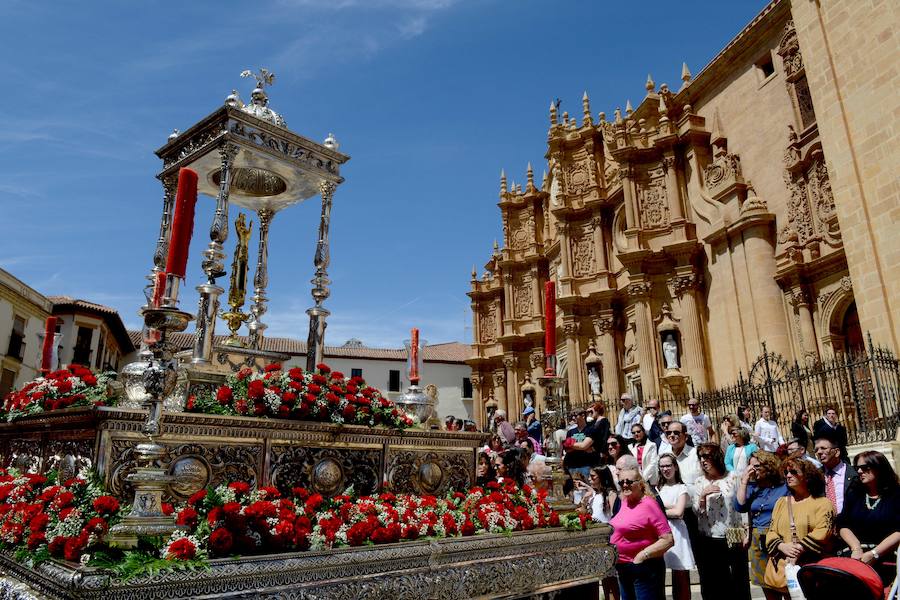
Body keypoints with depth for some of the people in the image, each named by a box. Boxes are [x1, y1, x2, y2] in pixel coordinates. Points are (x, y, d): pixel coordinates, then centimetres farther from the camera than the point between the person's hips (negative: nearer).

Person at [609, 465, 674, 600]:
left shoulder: (648, 504, -16)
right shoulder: (624, 502, 6)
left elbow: (668, 539, -19)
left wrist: (643, 556, -19)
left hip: (644, 570, -8)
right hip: (623, 569, 8)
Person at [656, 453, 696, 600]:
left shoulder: (682, 488, 2)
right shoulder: (659, 488, 16)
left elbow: (678, 512, -10)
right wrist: (669, 507, -6)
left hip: (676, 531, -4)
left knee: (680, 576, -2)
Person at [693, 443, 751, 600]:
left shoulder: (732, 478, -1)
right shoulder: (700, 482, 5)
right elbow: (697, 512, 1)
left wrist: (746, 532, -3)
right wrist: (703, 495, -15)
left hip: (733, 538, -2)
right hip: (708, 541, 2)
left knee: (738, 582, 3)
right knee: (713, 585, 6)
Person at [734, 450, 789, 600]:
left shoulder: (784, 487, -2)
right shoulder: (752, 487, 10)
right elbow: (739, 506, -3)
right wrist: (744, 481, -5)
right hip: (758, 542, 4)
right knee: (767, 586, 11)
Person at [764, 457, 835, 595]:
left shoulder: (823, 503, 2)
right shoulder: (781, 503, 16)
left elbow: (822, 533, -11)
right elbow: (771, 532, 10)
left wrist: (799, 548, -18)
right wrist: (782, 546, -9)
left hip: (809, 570, -4)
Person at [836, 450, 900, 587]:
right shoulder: (854, 493, 15)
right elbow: (843, 525, 10)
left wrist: (873, 554, -12)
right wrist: (856, 548, -7)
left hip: (886, 560, -3)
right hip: (855, 557, 3)